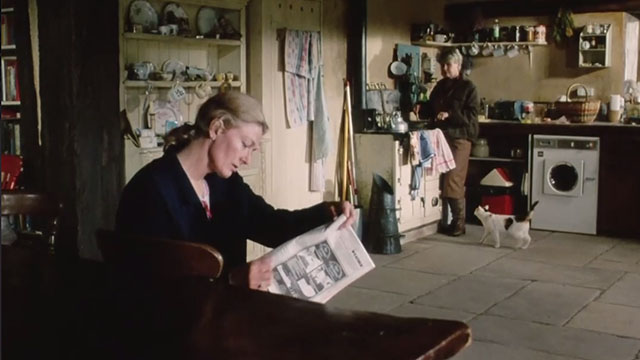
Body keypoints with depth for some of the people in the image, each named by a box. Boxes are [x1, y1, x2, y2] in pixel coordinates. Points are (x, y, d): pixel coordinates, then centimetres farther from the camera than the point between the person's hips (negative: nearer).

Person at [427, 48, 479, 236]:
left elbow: (470, 117, -11)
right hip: (440, 137, 6)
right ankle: (442, 220, 10)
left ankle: (459, 222, -4)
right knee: (440, 180, 3)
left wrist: (449, 115, -21)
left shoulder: (468, 88, -2)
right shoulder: (439, 86, 18)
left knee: (453, 181, -12)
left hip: (459, 138, -6)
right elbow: (432, 109, 28)